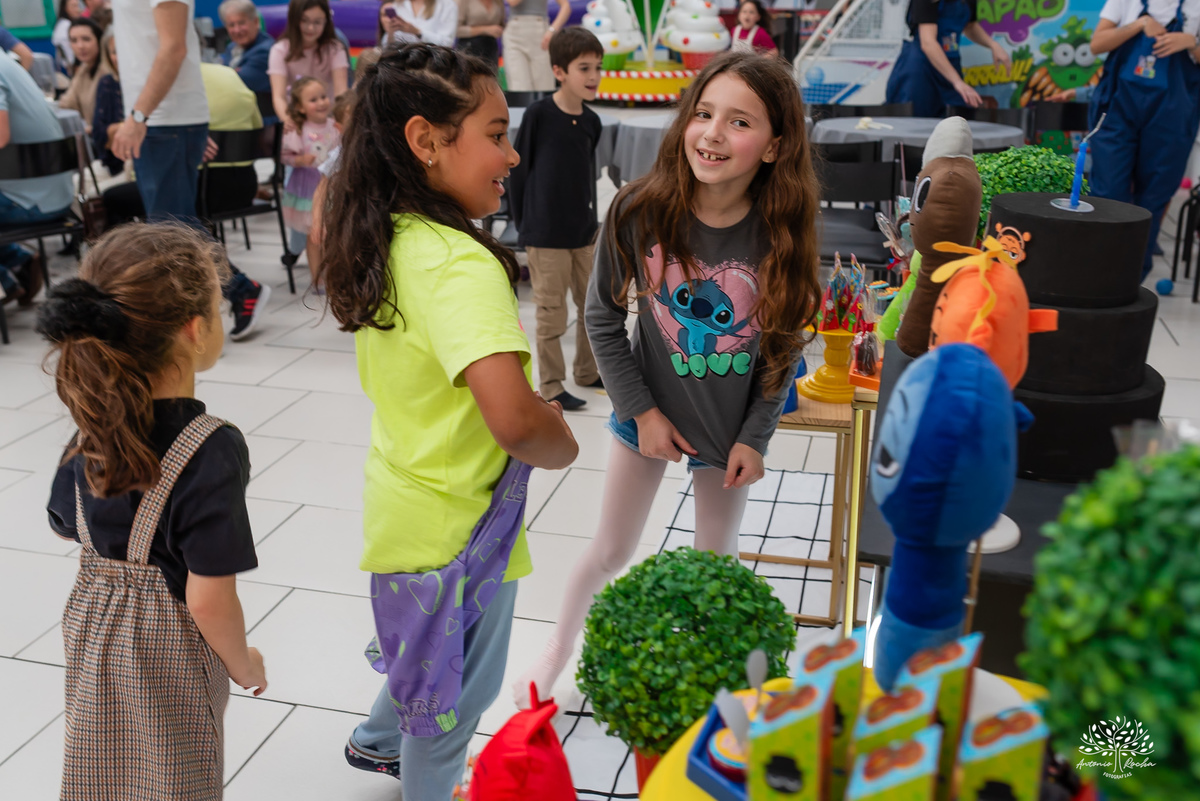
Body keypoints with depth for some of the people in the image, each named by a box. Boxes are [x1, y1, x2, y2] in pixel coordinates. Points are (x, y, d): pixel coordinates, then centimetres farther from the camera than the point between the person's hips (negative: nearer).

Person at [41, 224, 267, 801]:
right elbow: (209, 600, -27)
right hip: (170, 650, -6)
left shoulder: (92, 429, -10)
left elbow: (69, 531, 2)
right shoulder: (212, 450, -30)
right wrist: (243, 664, -9)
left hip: (91, 629, 6)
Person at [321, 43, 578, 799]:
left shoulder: (384, 244, -2)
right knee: (453, 702, 17)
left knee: (429, 660, 35)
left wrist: (528, 401, 7)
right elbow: (513, 419, -42)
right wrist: (562, 444, -20)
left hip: (404, 503, 9)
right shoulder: (460, 264, -30)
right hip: (458, 524, -9)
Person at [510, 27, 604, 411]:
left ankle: (587, 370, 35)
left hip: (583, 231, 6)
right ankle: (550, 386, 17)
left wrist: (591, 219, 12)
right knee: (551, 312, 3)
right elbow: (519, 171, -6)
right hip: (545, 234, -6)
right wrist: (522, 224, -3)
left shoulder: (591, 122, 4)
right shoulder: (538, 115, -12)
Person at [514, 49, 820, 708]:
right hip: (651, 413, 0)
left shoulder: (780, 233, -19)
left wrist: (755, 437, -7)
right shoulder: (641, 210, -21)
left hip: (733, 425, 1)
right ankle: (557, 652, 42)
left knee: (715, 560, 19)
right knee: (610, 552, 15)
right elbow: (602, 318, -9)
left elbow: (784, 343, -6)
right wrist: (641, 409, -9)